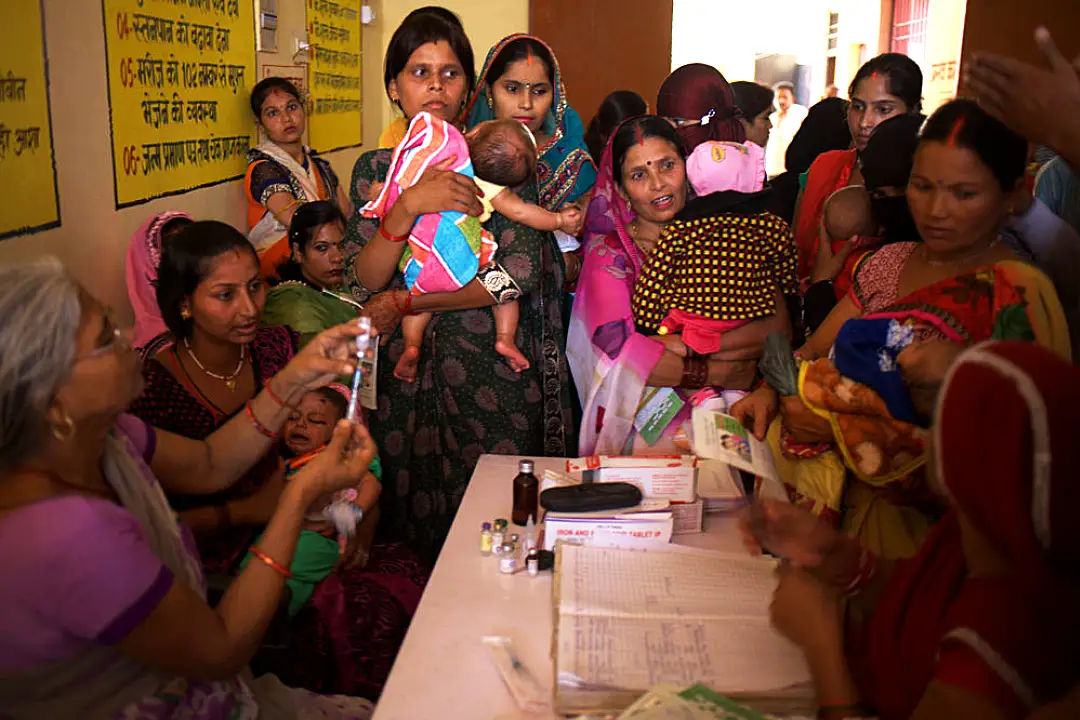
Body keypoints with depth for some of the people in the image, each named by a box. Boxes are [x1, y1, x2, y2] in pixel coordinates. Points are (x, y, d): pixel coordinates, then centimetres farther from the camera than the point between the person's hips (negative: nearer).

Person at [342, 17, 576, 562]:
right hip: (405, 368, 2)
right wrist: (409, 205, -20)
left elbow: (518, 274, -13)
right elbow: (363, 280, -4)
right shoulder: (375, 168, 6)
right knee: (416, 526, 11)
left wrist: (402, 302, -11)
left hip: (493, 366, -2)